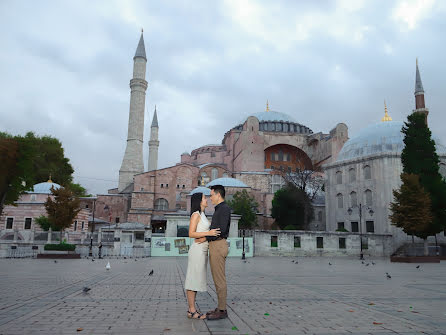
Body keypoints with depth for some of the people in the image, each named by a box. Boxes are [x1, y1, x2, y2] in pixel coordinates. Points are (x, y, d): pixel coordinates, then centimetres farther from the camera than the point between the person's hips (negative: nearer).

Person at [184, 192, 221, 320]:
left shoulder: (202, 215, 17)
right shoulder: (196, 214, -10)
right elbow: (191, 234, -17)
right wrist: (208, 233, -24)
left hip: (203, 250, 9)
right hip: (197, 250, -9)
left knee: (196, 280, 10)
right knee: (193, 280, -4)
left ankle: (192, 309, 15)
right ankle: (192, 311, 1)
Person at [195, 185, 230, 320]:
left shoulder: (225, 208, -11)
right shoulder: (218, 210, 20)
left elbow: (221, 230, -19)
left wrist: (206, 238, -12)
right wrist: (204, 237, 15)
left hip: (219, 245, -10)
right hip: (214, 245, 10)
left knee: (219, 279, -6)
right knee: (217, 279, 13)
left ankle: (222, 310, 0)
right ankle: (220, 307, 20)